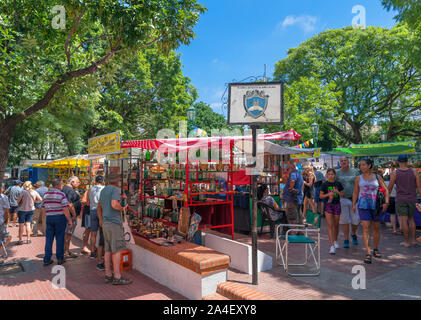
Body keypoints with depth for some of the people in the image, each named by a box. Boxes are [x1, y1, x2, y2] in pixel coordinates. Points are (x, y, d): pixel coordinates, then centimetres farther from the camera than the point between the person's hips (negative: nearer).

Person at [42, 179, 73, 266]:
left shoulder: (46, 194, 8)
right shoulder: (61, 194, -11)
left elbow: (43, 208, 12)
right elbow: (65, 209, -16)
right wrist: (70, 220, -10)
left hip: (49, 218, 5)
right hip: (60, 218, -5)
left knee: (49, 239, 10)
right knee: (59, 238, 5)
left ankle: (47, 260, 13)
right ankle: (60, 258, 12)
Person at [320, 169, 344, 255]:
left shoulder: (338, 184, 3)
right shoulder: (325, 184, -1)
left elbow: (342, 195, 7)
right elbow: (321, 196, 1)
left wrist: (338, 192, -13)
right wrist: (328, 194, -16)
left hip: (337, 205, 2)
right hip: (328, 205, -2)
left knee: (336, 225, 13)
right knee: (330, 225, -9)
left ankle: (335, 241, 37)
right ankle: (332, 246, -10)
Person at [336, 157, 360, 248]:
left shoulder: (355, 172, 4)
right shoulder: (337, 173, 2)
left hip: (354, 199, 1)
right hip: (342, 199, -1)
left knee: (356, 220, 3)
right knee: (344, 220, 2)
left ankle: (353, 234, 32)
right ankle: (346, 239, 13)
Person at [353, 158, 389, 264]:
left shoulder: (377, 177, 4)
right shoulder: (358, 178, 5)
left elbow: (386, 190, 6)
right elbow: (355, 193, 10)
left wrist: (386, 202, -7)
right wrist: (353, 204, 1)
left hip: (376, 205, 1)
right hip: (363, 205, -1)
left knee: (376, 228, 12)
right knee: (366, 228, -9)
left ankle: (375, 250, 31)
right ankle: (368, 253, -9)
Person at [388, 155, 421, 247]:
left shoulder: (394, 173, -7)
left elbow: (390, 188, -3)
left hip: (400, 200, -3)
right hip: (412, 199, 3)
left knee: (404, 221, 1)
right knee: (411, 219, 19)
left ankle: (407, 242, 5)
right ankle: (413, 240, 14)